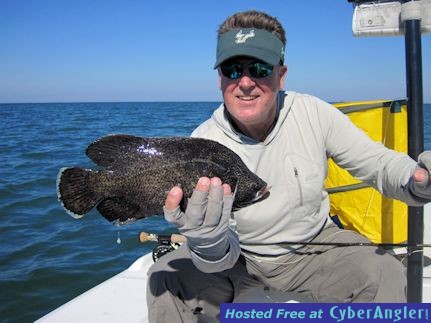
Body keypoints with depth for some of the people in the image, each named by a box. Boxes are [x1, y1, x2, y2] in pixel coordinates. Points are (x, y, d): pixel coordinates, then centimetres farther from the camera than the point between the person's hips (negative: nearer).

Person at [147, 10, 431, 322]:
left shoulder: (314, 113, -16)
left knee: (385, 273, -23)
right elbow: (221, 260, -23)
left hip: (314, 244, 2)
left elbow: (379, 163, -7)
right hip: (238, 257, -1)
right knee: (167, 283, -23)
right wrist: (208, 243, -48)